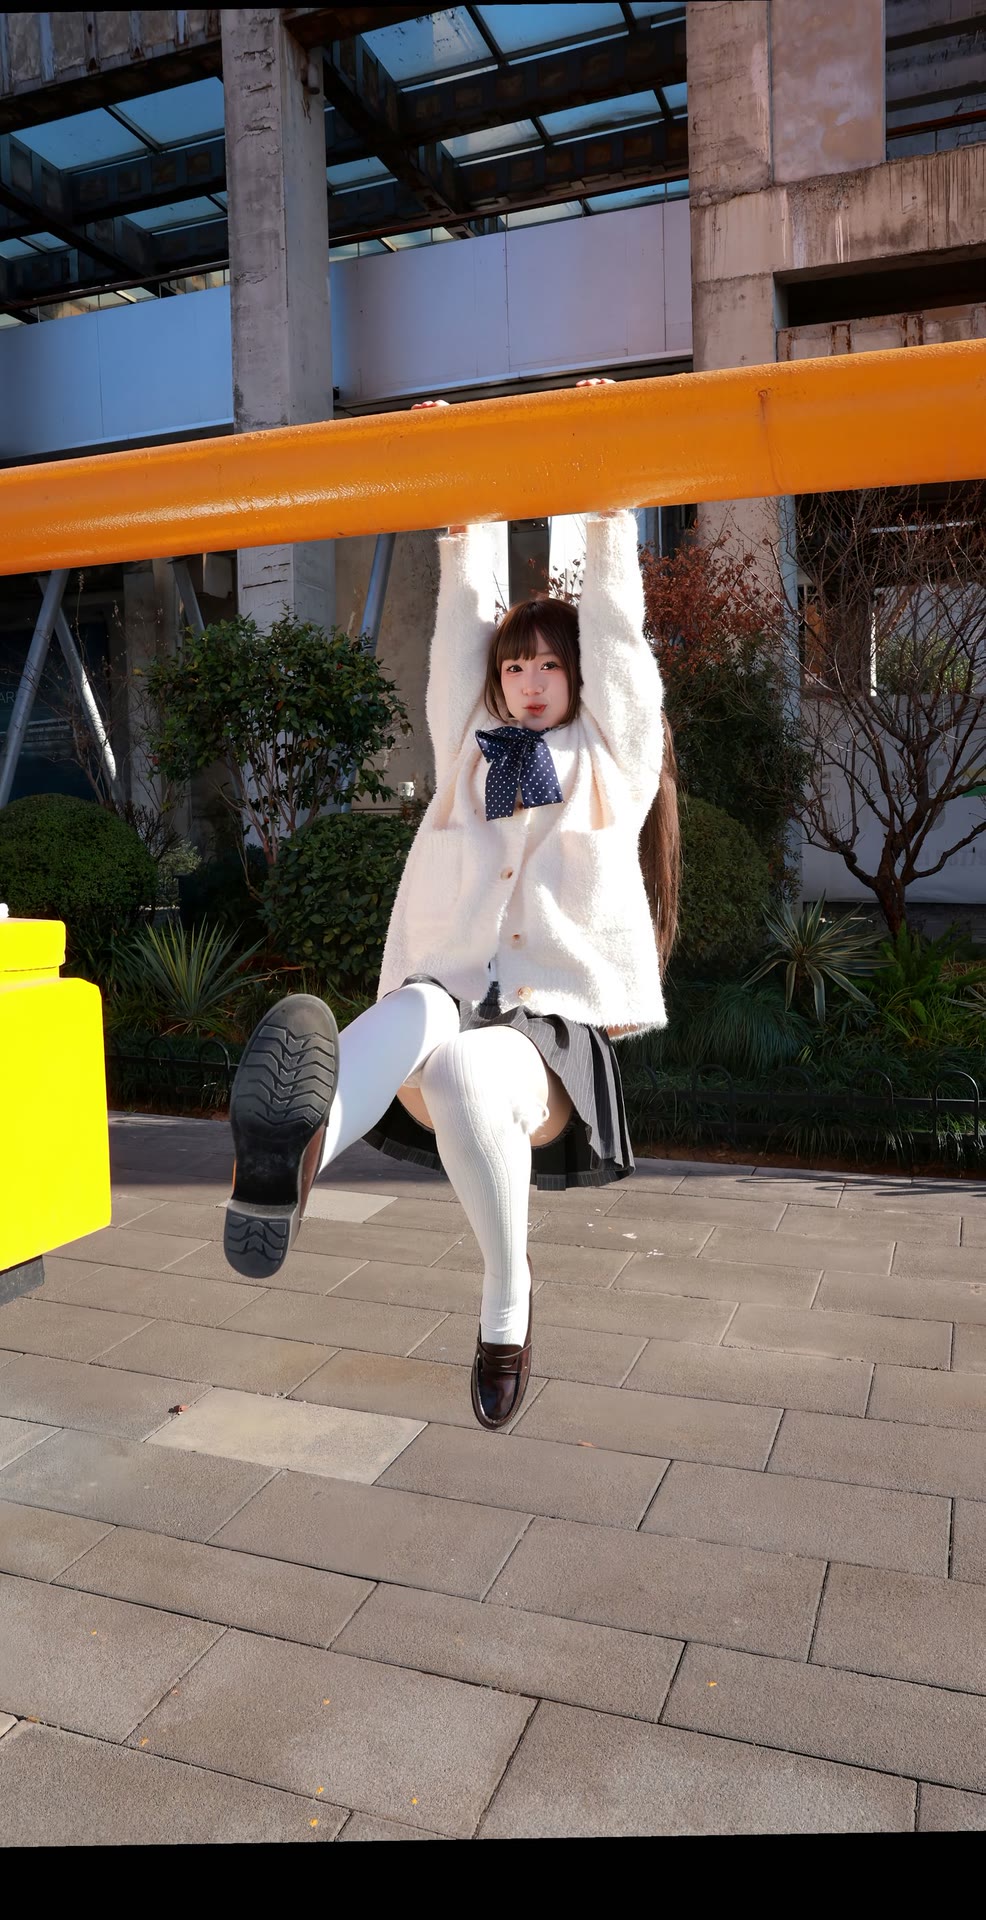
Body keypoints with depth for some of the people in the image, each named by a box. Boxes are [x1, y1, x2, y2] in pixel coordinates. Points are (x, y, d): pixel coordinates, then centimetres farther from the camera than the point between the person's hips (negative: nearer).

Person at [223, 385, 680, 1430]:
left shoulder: (614, 755, 16)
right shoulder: (467, 750, 23)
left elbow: (614, 621, 11)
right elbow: (463, 622, 22)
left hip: (556, 1031, -1)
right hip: (451, 995, 2)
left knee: (466, 1073, -38)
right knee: (414, 1015, -38)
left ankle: (506, 1301, -17)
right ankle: (285, 1167, -70)